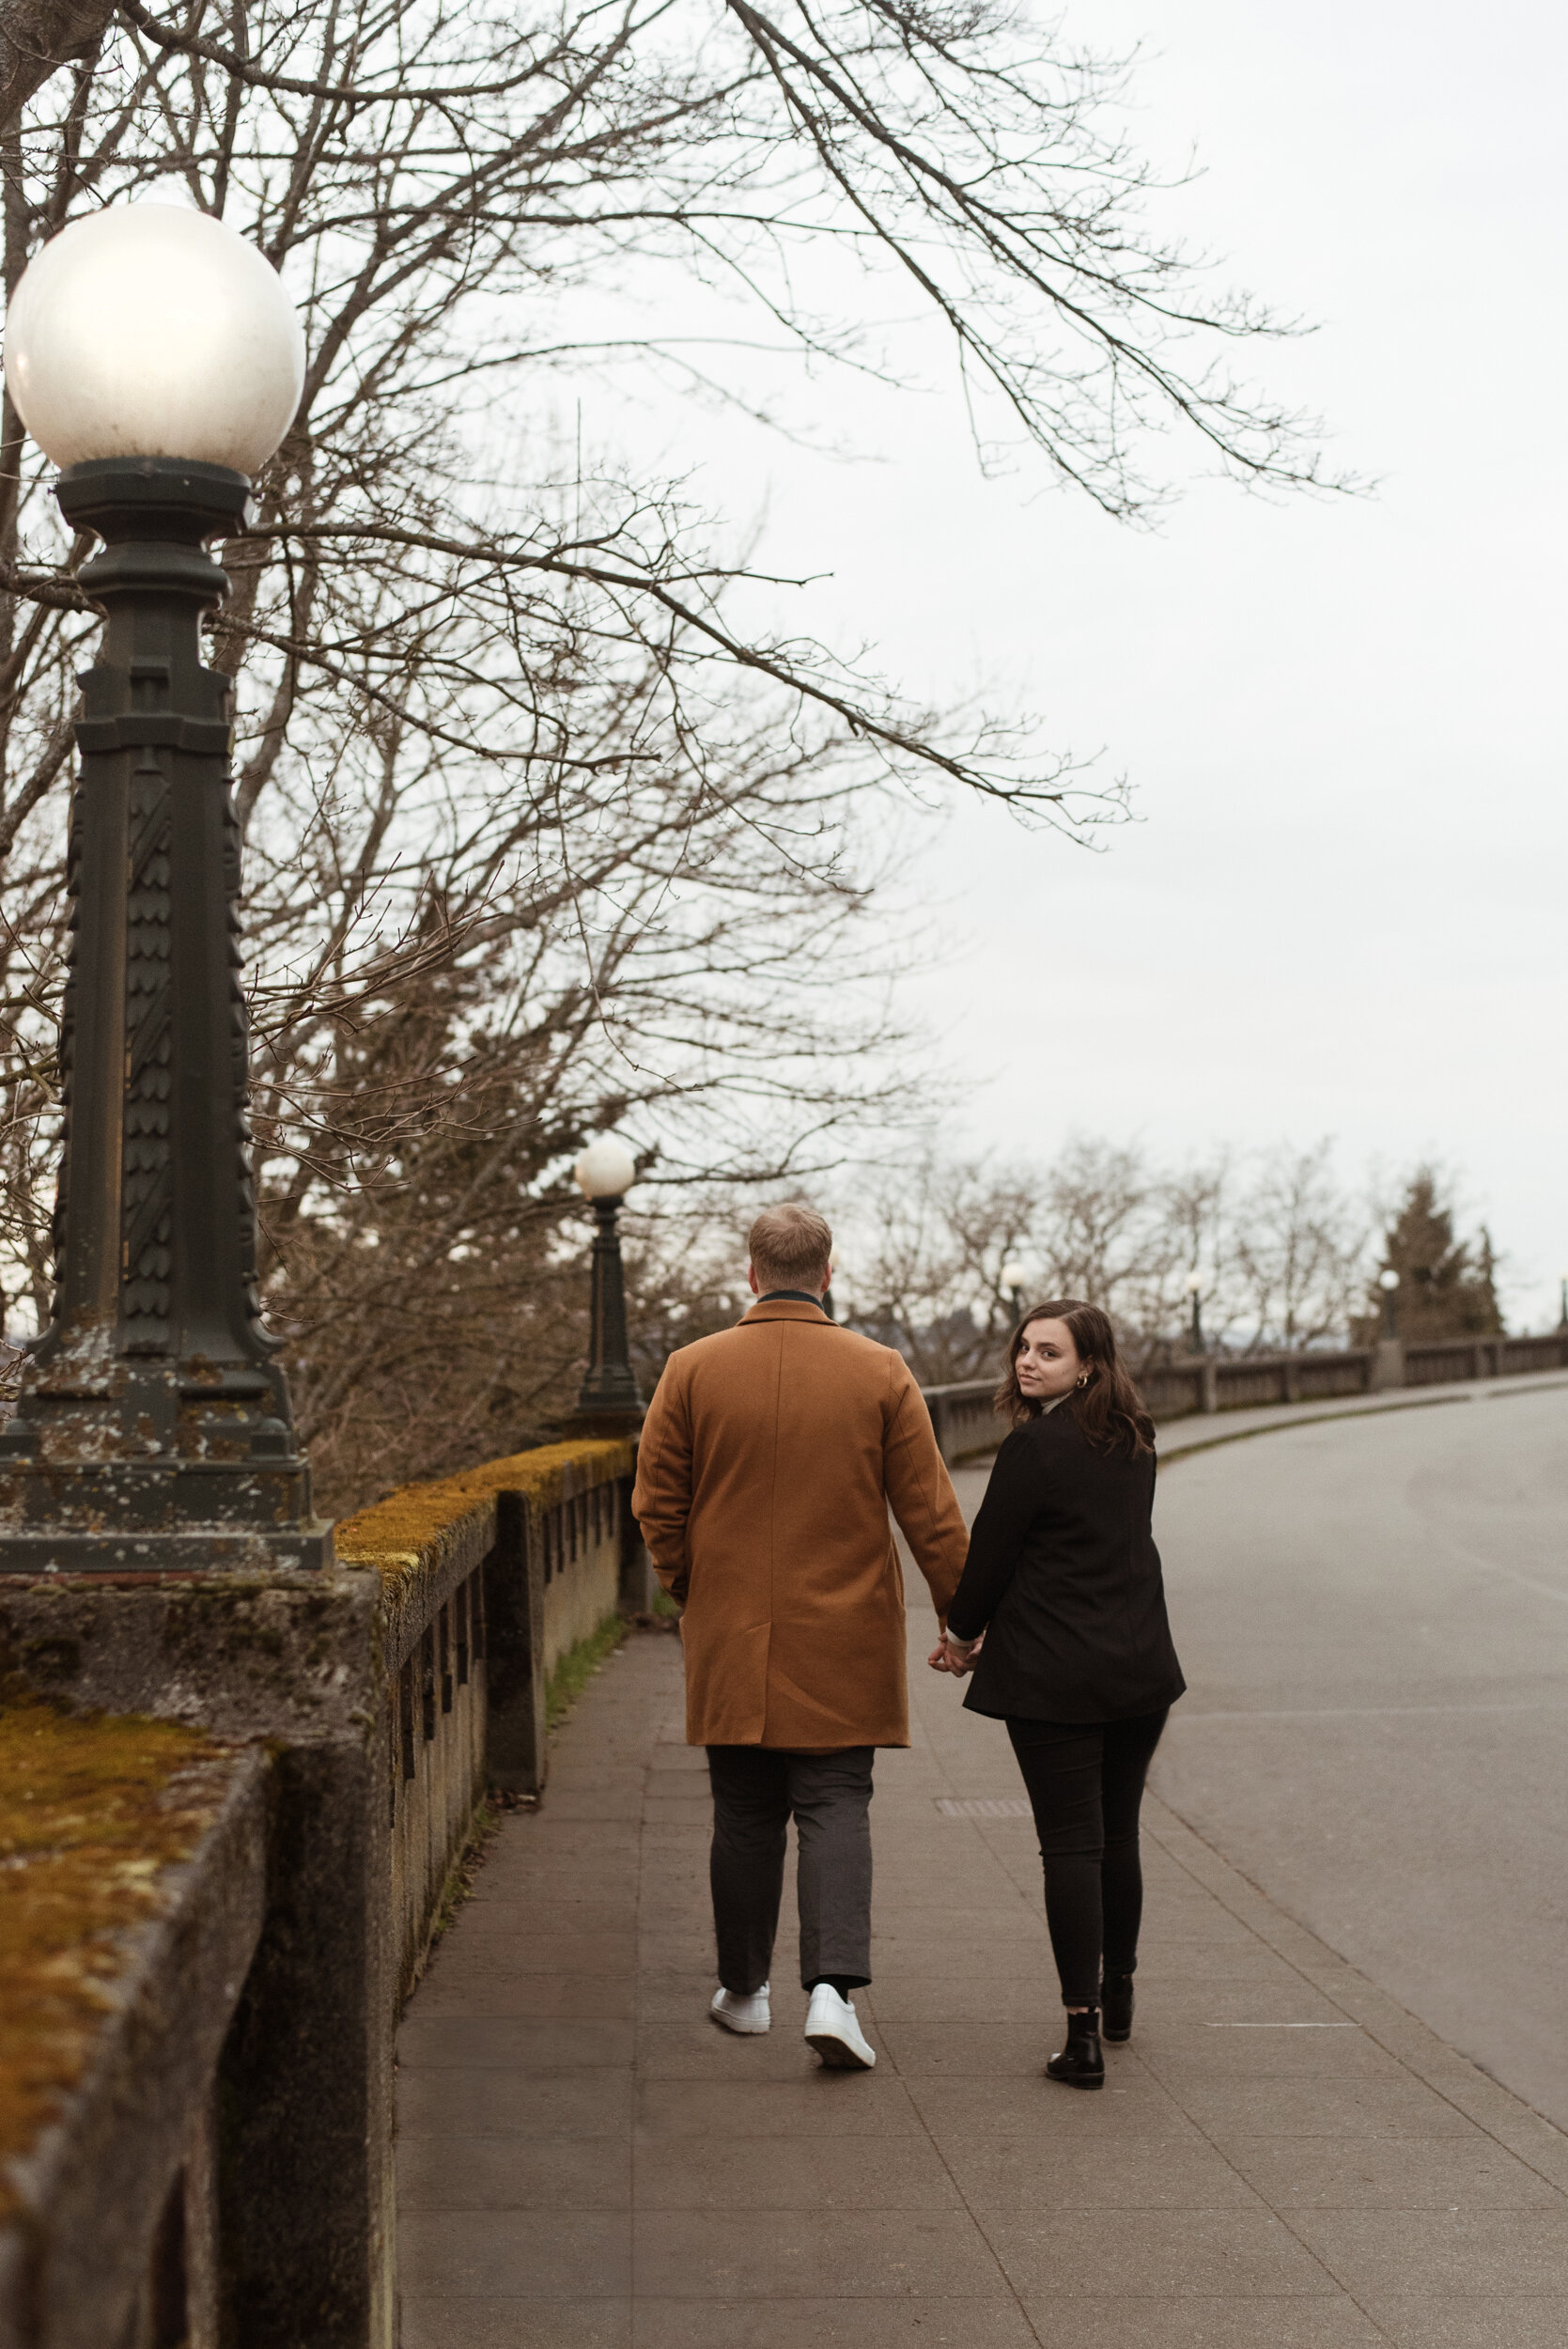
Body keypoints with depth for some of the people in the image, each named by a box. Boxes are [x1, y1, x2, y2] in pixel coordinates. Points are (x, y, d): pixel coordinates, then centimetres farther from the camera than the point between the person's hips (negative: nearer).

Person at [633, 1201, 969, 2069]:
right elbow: (929, 1510, -3)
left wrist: (690, 1591, 15)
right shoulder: (880, 1373, -4)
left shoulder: (692, 1371, -3)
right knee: (835, 1805, 2)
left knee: (745, 1814, 11)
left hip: (731, 1639, 1)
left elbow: (658, 1506, 0)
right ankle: (833, 1986, -13)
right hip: (844, 1640, -1)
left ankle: (743, 1990, 23)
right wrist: (960, 1614, 7)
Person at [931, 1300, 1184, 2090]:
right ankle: (1116, 1996, 33)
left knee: (1071, 1846, -4)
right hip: (1141, 1668, 7)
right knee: (1118, 1837, 18)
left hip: (1054, 1677, -7)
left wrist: (961, 1631, 12)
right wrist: (989, 1630, 19)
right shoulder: (1134, 1442, 10)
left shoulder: (1034, 1448, -15)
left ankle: (1084, 2033, -7)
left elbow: (991, 1552, -8)